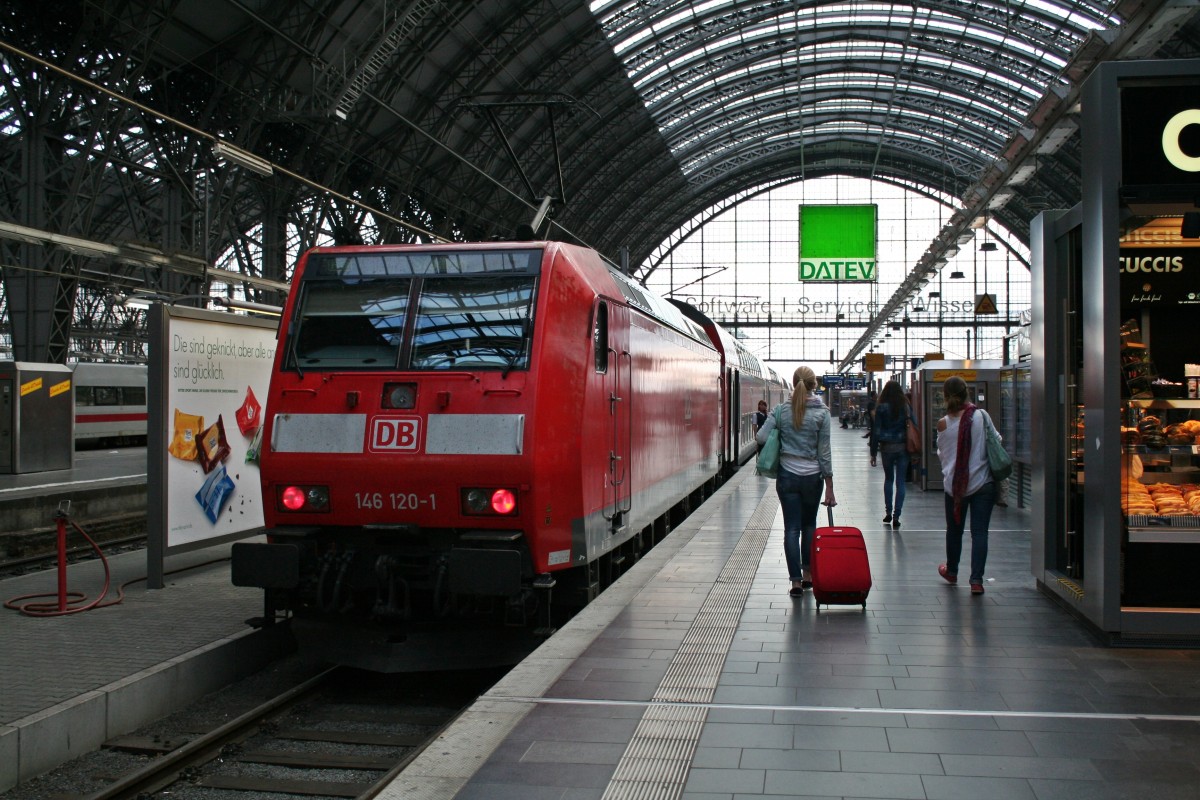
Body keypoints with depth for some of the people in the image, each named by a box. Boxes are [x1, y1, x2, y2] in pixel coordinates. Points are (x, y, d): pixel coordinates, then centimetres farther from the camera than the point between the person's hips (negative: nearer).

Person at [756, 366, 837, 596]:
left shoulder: (781, 410, -5)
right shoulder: (822, 413, -7)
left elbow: (761, 437, -9)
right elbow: (824, 452, -6)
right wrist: (829, 487, -1)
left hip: (787, 475, 0)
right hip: (812, 476, 0)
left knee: (792, 528, 3)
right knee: (809, 525, 18)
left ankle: (796, 581, 0)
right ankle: (808, 574, 23)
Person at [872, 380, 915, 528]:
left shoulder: (882, 408, -4)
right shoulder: (906, 407, 0)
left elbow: (877, 431, -4)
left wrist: (873, 453, 1)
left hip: (887, 448, 0)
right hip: (903, 448, 0)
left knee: (888, 479, 18)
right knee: (900, 482, 3)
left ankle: (888, 512, 17)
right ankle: (896, 516, -2)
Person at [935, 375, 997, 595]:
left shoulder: (943, 424, -5)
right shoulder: (981, 415, -8)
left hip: (954, 484, 1)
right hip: (982, 482, -1)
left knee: (954, 529, 18)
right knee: (979, 532, 1)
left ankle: (951, 571, 36)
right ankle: (976, 579, -6)